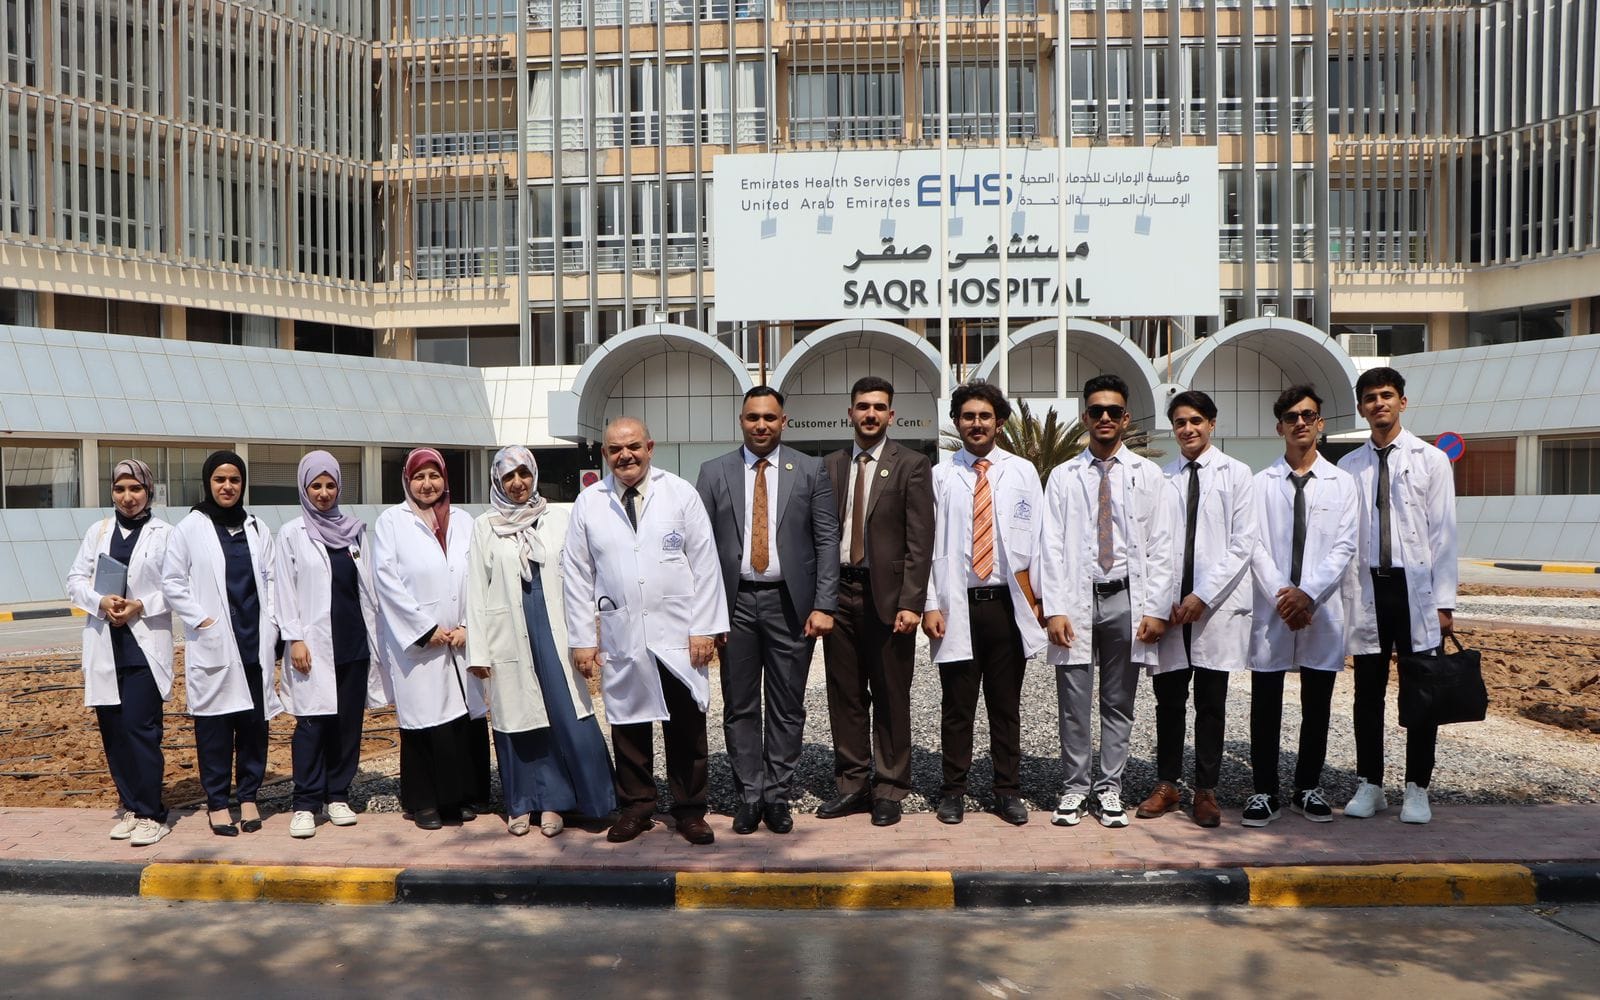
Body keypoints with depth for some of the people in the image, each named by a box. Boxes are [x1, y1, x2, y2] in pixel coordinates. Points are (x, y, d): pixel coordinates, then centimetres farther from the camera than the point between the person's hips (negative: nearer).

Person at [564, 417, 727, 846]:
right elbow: (576, 575, 6)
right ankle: (635, 807, 24)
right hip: (620, 637, 1)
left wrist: (704, 628, -5)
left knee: (687, 730, 5)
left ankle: (690, 810, 19)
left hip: (678, 635, -1)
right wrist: (582, 639, 2)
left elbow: (705, 565, 0)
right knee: (628, 727, 8)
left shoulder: (681, 494, 1)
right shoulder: (588, 504, 5)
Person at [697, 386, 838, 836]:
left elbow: (827, 541, 0)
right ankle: (748, 795, 20)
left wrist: (824, 605, -8)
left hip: (790, 603, 0)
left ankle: (778, 796, 18)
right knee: (740, 708, 8)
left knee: (787, 707, 6)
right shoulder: (714, 473, 5)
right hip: (735, 602, 1)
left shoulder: (809, 471, 4)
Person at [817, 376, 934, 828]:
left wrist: (911, 603, -13)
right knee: (844, 695, 9)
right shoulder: (830, 466, 11)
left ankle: (888, 790, 16)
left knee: (891, 699, 4)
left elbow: (919, 542, -6)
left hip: (887, 594, -4)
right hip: (839, 592, 4)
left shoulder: (911, 466, -1)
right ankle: (852, 785, 22)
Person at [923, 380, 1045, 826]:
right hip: (957, 605, -1)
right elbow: (928, 544, 2)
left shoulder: (1023, 472, 6)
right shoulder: (941, 476, 4)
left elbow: (1036, 540, 6)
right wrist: (930, 604, -5)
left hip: (1007, 602, 1)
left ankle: (1008, 792, 21)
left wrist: (1036, 600, 1)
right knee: (957, 705, 6)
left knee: (1006, 704, 9)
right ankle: (953, 790, 19)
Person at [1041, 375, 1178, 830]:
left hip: (1127, 598, 0)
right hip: (1077, 599, 0)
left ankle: (1110, 790, 20)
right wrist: (1055, 609, -7)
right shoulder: (1063, 476, 6)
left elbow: (1162, 547, 2)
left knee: (1119, 703, 8)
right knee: (1073, 703, 3)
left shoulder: (1149, 476, 6)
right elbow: (1052, 547, 1)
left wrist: (1157, 609, -5)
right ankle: (1074, 788, 17)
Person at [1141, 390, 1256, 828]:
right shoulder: (1161, 478, 8)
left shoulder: (1236, 474, 2)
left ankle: (1206, 791, 17)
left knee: (1211, 702, 6)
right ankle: (1167, 784, 21)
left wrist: (1204, 595, -11)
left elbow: (1243, 542, -3)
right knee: (1168, 700, 8)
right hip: (1169, 607, 2)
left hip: (1216, 606, -2)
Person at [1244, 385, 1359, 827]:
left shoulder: (1341, 483, 7)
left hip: (1321, 609, 1)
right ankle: (1264, 792, 11)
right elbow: (1255, 546, -1)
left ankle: (1308, 789, 22)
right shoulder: (1261, 483, 6)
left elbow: (1344, 547, -1)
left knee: (1317, 706, 8)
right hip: (1271, 608, -1)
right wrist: (1281, 595, -12)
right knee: (1265, 705, 2)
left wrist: (1309, 595, -13)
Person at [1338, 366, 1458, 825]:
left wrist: (1444, 601, -6)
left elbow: (1443, 533, -1)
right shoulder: (1349, 466, 7)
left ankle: (1417, 789, 16)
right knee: (1368, 691, 7)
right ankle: (1370, 785, 18)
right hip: (1367, 589, 1)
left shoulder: (1431, 460, 3)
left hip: (1416, 588, -1)